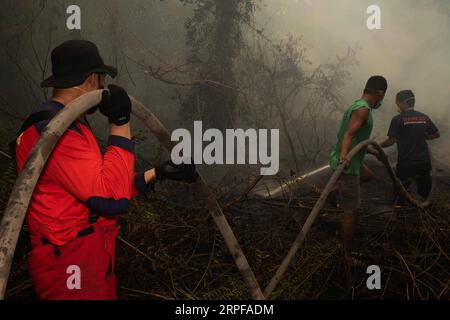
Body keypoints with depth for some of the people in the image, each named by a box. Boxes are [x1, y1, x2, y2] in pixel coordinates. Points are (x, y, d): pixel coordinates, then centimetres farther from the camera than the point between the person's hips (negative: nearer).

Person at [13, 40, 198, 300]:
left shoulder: (72, 126, 13)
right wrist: (121, 123, -21)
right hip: (72, 269, -10)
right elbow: (112, 198, -27)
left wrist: (160, 172, 17)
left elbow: (101, 186, 17)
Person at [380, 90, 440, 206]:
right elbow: (436, 134, 13)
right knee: (424, 194, 16)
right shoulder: (424, 117, 4)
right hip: (424, 162, 4)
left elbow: (391, 141, -13)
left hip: (405, 163, -4)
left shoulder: (398, 119, -11)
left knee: (399, 194, 12)